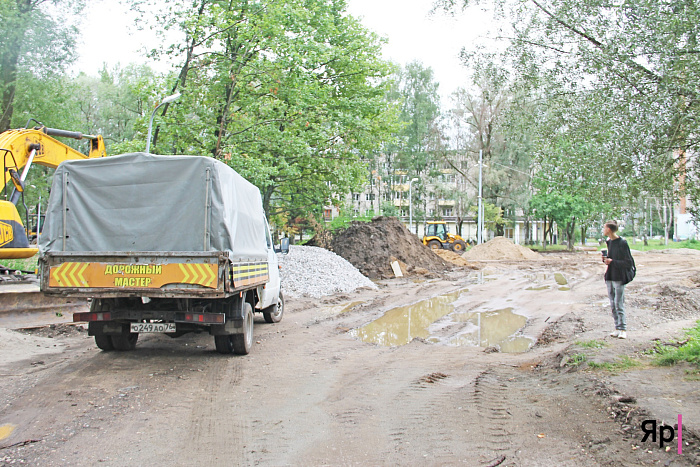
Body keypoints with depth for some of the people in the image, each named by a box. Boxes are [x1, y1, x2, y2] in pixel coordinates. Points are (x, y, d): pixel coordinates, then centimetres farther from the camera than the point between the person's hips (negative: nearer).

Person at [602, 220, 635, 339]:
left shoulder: (622, 243, -13)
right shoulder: (609, 242, 11)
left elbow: (629, 263, -13)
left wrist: (612, 262, -18)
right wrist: (606, 258, 2)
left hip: (619, 277, -8)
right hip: (609, 277, 8)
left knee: (619, 304, -8)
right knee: (613, 305, 8)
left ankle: (623, 329, -3)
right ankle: (617, 328, 13)